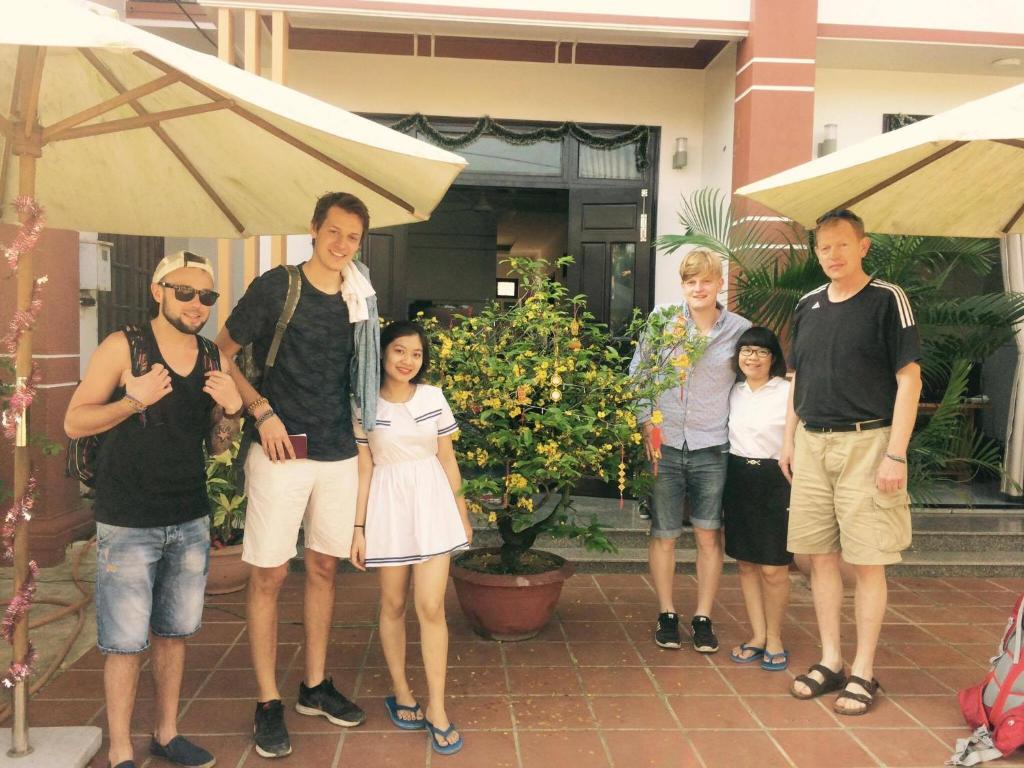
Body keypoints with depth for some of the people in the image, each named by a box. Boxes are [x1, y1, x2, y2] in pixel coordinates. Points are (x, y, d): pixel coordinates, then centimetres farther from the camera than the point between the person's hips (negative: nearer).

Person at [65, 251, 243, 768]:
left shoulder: (215, 360, 6)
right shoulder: (123, 347, -7)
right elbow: (73, 423, -6)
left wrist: (232, 410, -9)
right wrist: (134, 400, -20)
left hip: (190, 521, 5)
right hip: (127, 524, -4)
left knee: (174, 633, 15)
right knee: (125, 642, 2)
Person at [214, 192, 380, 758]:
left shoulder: (359, 300, 8)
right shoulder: (274, 287, -5)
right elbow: (222, 354, -1)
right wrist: (262, 411, -12)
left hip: (339, 453, 5)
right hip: (280, 452, -4)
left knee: (323, 567, 13)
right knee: (269, 574, 1)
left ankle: (315, 686, 28)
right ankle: (267, 703, 15)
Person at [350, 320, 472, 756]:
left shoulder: (433, 398, 1)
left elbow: (447, 460, 8)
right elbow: (363, 470, -1)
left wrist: (462, 513, 12)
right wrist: (358, 528, -2)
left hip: (431, 503, 1)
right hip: (388, 507, 0)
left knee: (431, 607, -3)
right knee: (393, 605, 11)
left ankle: (437, 709, 8)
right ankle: (401, 694, 29)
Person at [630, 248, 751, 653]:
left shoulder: (740, 330, 2)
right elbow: (637, 375, 6)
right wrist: (646, 423, -1)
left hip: (713, 448, 0)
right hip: (664, 445, 0)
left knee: (709, 537, 5)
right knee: (663, 536, 8)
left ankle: (703, 618, 21)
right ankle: (666, 615, 24)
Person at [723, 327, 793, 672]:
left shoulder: (788, 392, -8)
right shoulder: (734, 392, 9)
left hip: (775, 480, -5)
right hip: (738, 478, 5)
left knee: (773, 568, -1)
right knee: (745, 563, 9)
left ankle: (774, 637, 19)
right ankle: (758, 635, 21)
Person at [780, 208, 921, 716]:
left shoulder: (887, 300, -4)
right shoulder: (808, 305, 12)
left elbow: (909, 378, -8)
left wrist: (896, 454, -13)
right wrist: (789, 441, 13)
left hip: (866, 444, -5)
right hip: (811, 444, 5)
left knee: (867, 561, 1)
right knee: (820, 556, 9)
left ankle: (863, 672, 14)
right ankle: (830, 662, 21)